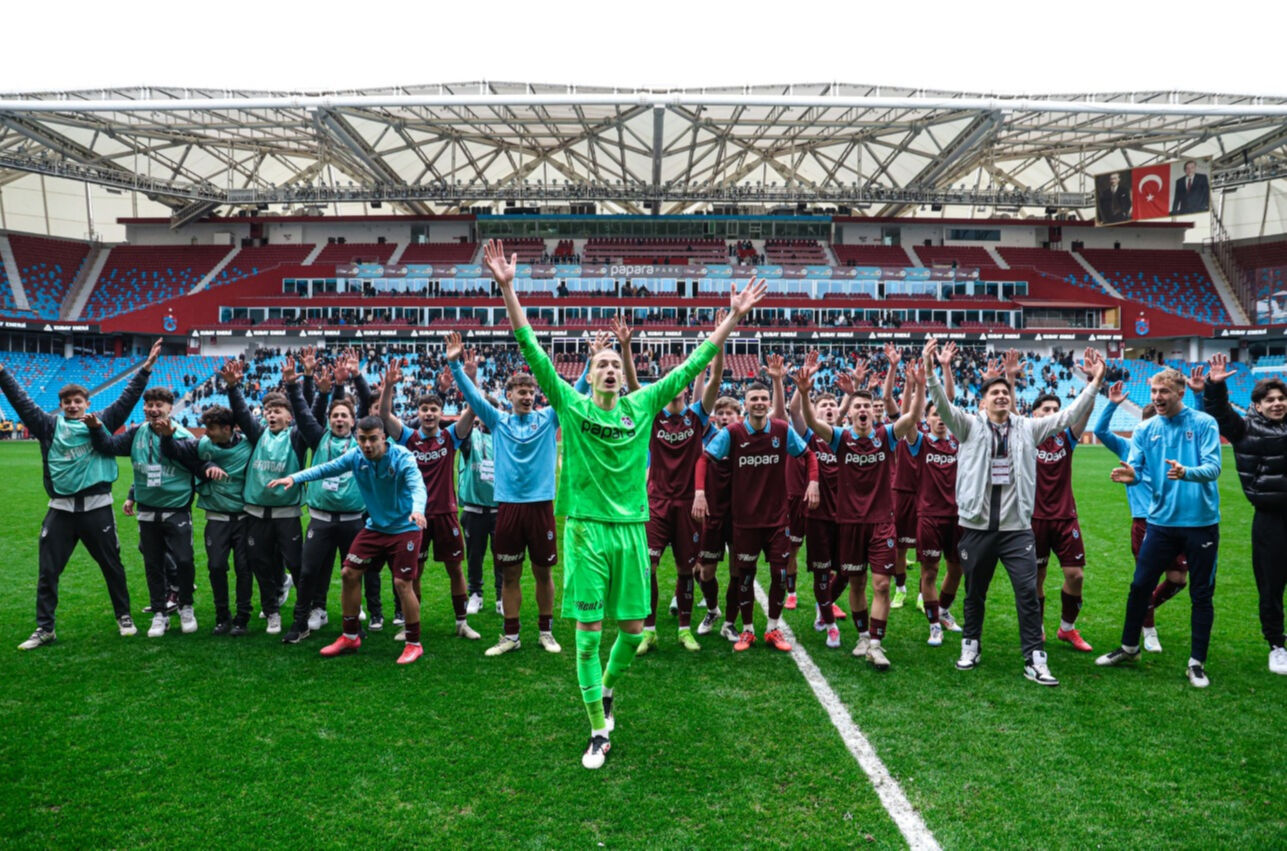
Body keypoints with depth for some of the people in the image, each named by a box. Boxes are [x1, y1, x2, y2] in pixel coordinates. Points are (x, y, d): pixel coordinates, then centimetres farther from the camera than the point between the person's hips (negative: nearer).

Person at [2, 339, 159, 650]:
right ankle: (45, 628, 16)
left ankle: (124, 616, 26)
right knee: (48, 571, 5)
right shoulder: (49, 425, 8)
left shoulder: (102, 421, 4)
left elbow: (127, 400, 0)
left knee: (111, 565, 10)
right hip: (61, 508, 2)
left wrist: (145, 369, -7)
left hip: (97, 506, -2)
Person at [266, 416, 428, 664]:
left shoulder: (402, 457, -22)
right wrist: (294, 477, -9)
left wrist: (417, 509, -55)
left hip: (404, 528, -6)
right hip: (374, 527, 6)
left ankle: (414, 644, 6)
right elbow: (327, 468, 4)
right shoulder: (356, 456, -7)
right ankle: (350, 637, 23)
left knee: (402, 583, -12)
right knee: (349, 573, 5)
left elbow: (417, 486, -35)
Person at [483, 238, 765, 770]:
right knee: (588, 633, 1)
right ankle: (598, 732, 15)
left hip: (631, 530, 3)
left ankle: (607, 691, 40)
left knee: (633, 631, 10)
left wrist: (733, 318, 5)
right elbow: (532, 352, -8)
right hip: (586, 530, -3)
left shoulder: (642, 406, 7)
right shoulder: (571, 406, 0)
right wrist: (507, 288, -16)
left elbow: (692, 365, 7)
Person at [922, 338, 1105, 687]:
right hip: (977, 526, -1)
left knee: (1028, 591, -4)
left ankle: (1035, 659, 5)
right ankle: (970, 646, 31)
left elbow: (1067, 415, 2)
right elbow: (943, 406, -15)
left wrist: (1094, 381, -8)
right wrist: (929, 371, -31)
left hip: (1017, 527, 1)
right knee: (975, 592, 13)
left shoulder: (1027, 428, 6)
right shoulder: (970, 426, 0)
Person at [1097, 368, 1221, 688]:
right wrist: (1130, 476, -27)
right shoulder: (1145, 430, 3)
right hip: (1161, 521, 3)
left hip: (1201, 522, -2)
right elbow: (1136, 469, -3)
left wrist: (1186, 472, -37)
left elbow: (1213, 467, -16)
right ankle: (1129, 648, 25)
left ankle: (1197, 663, 19)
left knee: (1202, 595, 7)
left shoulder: (1204, 424, -6)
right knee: (1140, 586, 7)